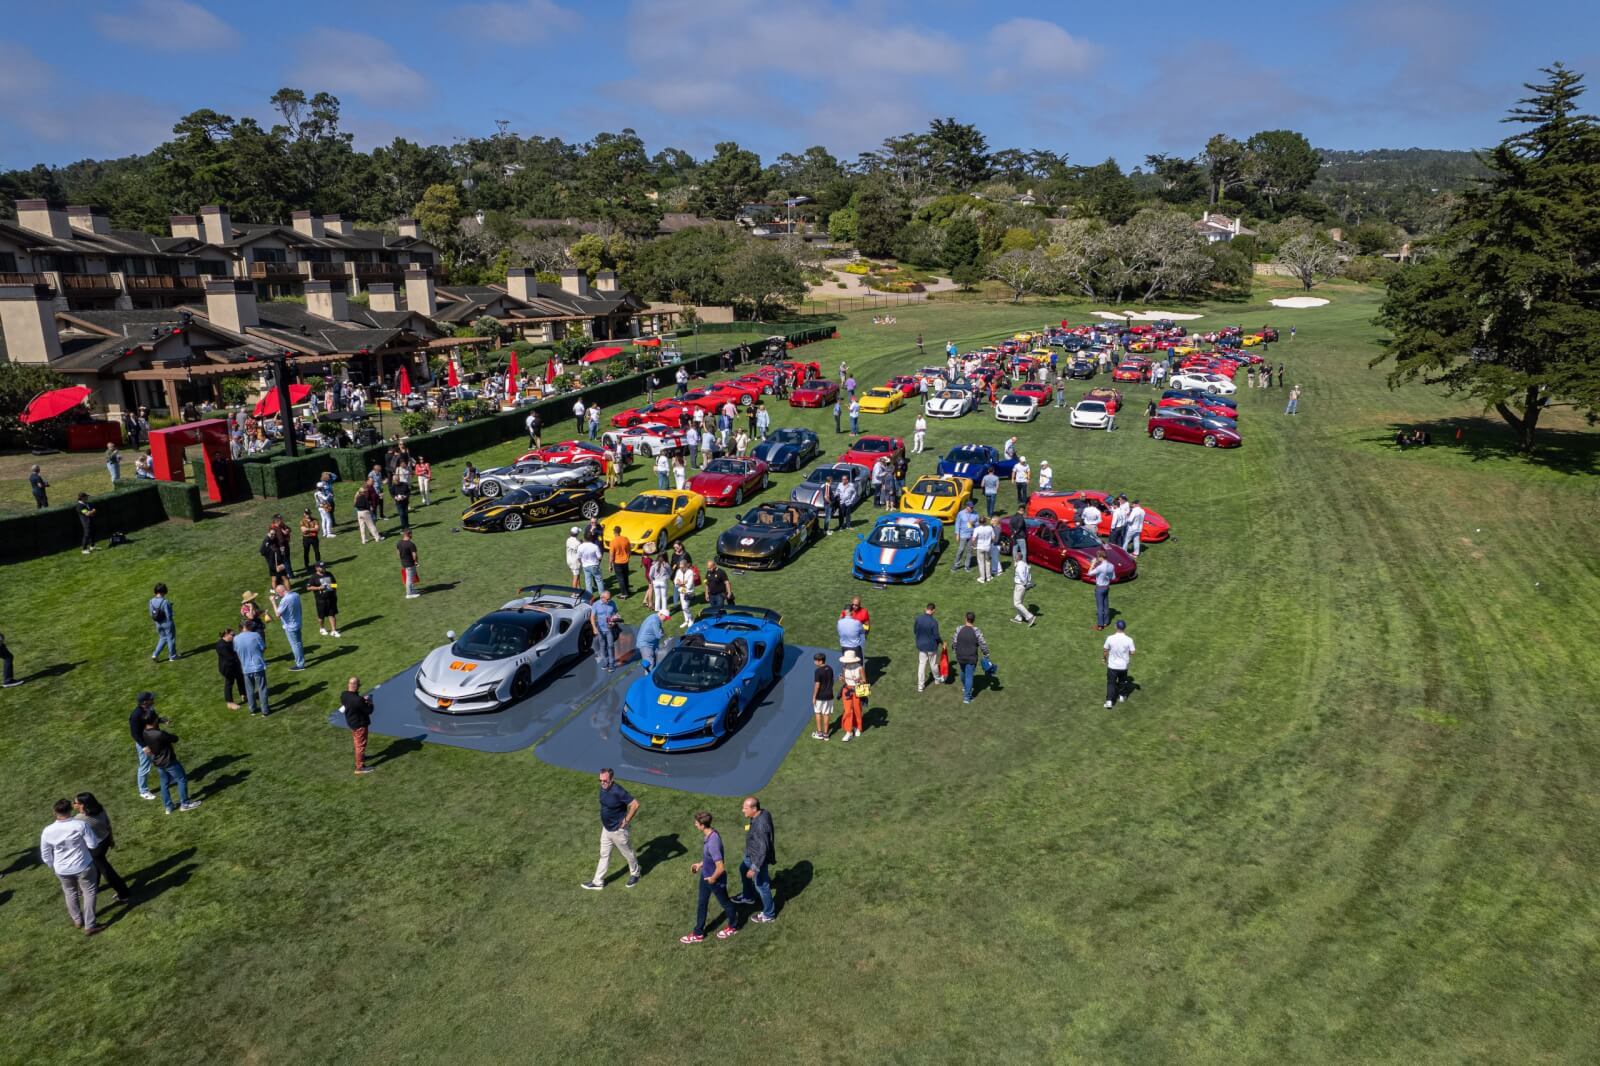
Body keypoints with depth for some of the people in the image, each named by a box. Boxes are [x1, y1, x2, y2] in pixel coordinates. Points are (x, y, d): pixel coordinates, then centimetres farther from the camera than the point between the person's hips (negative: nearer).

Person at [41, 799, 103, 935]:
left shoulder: (48, 831, -12)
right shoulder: (81, 825, -22)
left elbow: (45, 856, -1)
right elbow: (93, 844, -14)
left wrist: (53, 868, 17)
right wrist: (99, 839, 8)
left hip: (62, 870, 3)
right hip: (83, 866, -3)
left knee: (70, 893, 26)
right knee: (89, 893, 13)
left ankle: (77, 920, 44)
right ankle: (90, 925, 16)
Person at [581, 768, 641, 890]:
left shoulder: (618, 792, -31)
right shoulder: (603, 788, -6)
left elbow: (635, 804, -31)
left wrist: (626, 820, -22)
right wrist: (605, 819, 14)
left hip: (618, 830, -7)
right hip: (606, 829, 7)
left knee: (628, 853, 15)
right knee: (604, 855, 17)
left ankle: (635, 874, 38)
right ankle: (598, 882, 29)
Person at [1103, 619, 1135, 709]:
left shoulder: (1110, 638, -17)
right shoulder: (1129, 640, -17)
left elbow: (1105, 650, -4)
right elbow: (1132, 653, -9)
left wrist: (1104, 658, 16)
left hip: (1112, 665, -1)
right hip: (1123, 666, 1)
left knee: (1111, 683, 9)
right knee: (1122, 681, 25)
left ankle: (1109, 701, 1)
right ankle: (1121, 696, 41)